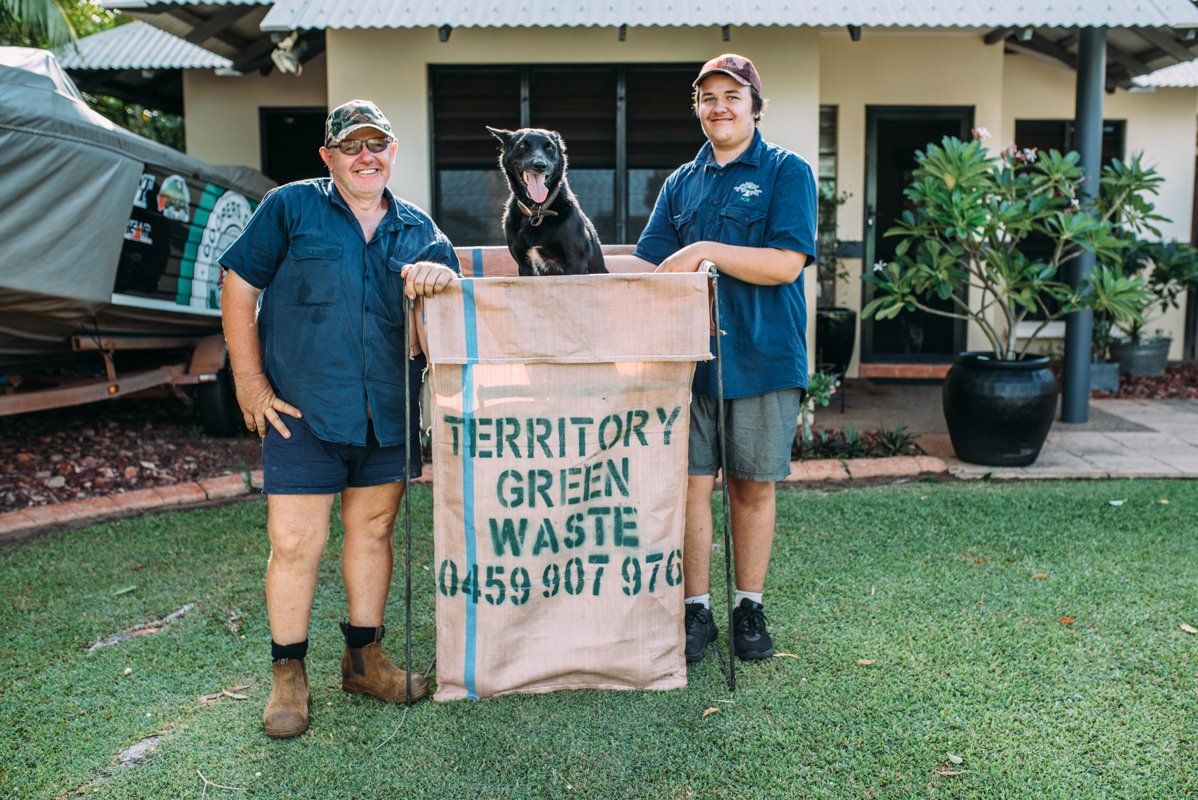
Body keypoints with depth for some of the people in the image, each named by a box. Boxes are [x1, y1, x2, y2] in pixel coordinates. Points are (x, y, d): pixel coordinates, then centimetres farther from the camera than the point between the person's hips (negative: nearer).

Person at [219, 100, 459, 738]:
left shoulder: (416, 228, 12)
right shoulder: (290, 207, 1)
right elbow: (238, 288, 1)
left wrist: (437, 273, -16)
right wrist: (250, 384, -4)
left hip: (389, 413, 4)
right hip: (302, 409, -4)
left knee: (372, 530, 13)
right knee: (294, 542, -3)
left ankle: (363, 658, 29)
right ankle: (288, 675, 16)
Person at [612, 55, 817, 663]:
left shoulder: (787, 172, 2)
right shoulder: (681, 183, 14)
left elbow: (785, 263, -11)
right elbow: (649, 266, 8)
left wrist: (706, 251, -17)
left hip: (763, 356, -3)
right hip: (690, 355, 3)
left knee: (752, 486, 7)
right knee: (691, 483, 3)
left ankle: (750, 608, 23)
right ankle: (696, 609, 16)